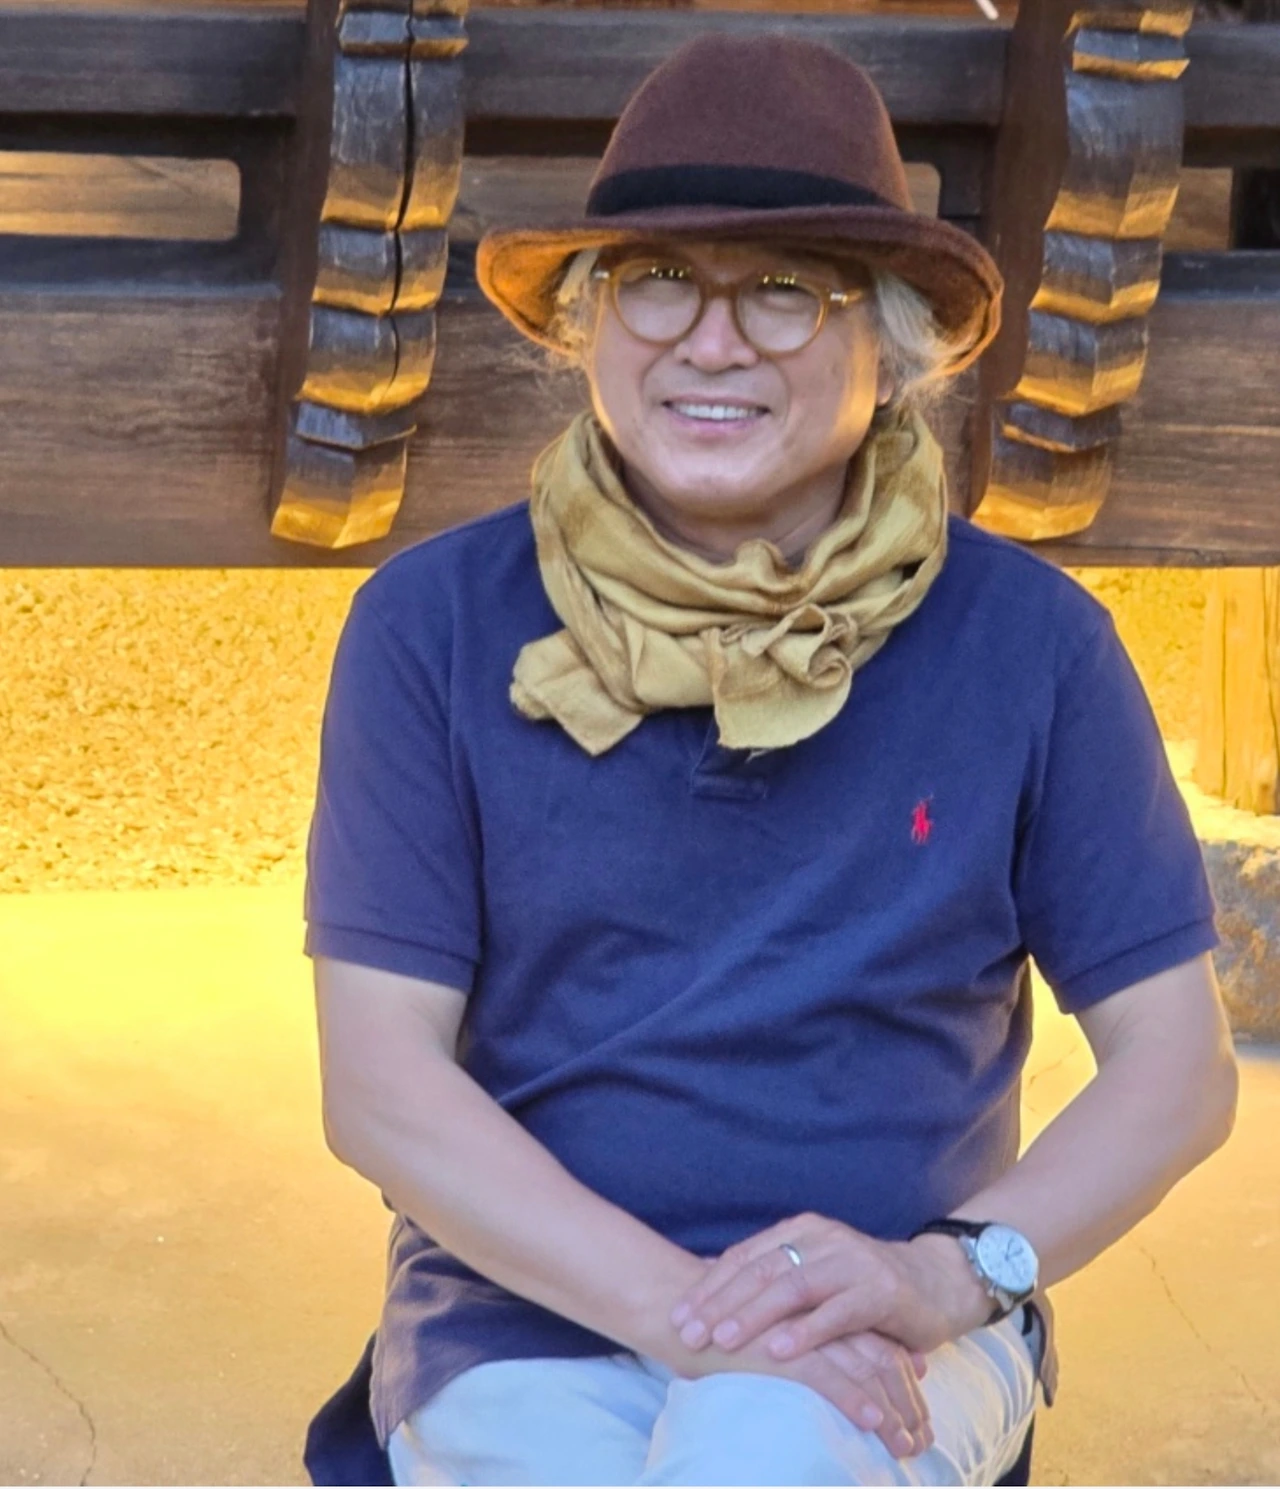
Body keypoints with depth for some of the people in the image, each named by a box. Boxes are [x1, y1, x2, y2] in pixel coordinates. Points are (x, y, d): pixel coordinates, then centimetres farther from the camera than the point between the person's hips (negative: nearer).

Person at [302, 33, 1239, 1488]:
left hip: (889, 1355, -1)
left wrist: (949, 1272, -14)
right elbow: (379, 1083, -5)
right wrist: (681, 1306, -18)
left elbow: (1177, 1066, 4)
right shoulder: (438, 623, -1)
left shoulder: (1025, 641, 1)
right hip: (529, 1318, 1)